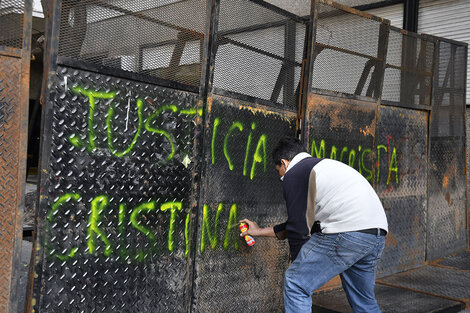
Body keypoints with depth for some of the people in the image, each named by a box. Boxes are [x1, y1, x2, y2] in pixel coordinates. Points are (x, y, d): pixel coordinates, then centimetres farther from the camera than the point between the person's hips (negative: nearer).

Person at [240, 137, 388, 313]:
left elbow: (298, 228, -2)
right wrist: (261, 231, 44)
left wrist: (298, 264, 12)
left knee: (295, 283, 0)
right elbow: (304, 221, 36)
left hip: (346, 231, -9)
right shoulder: (323, 165, 31)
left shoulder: (293, 174, 3)